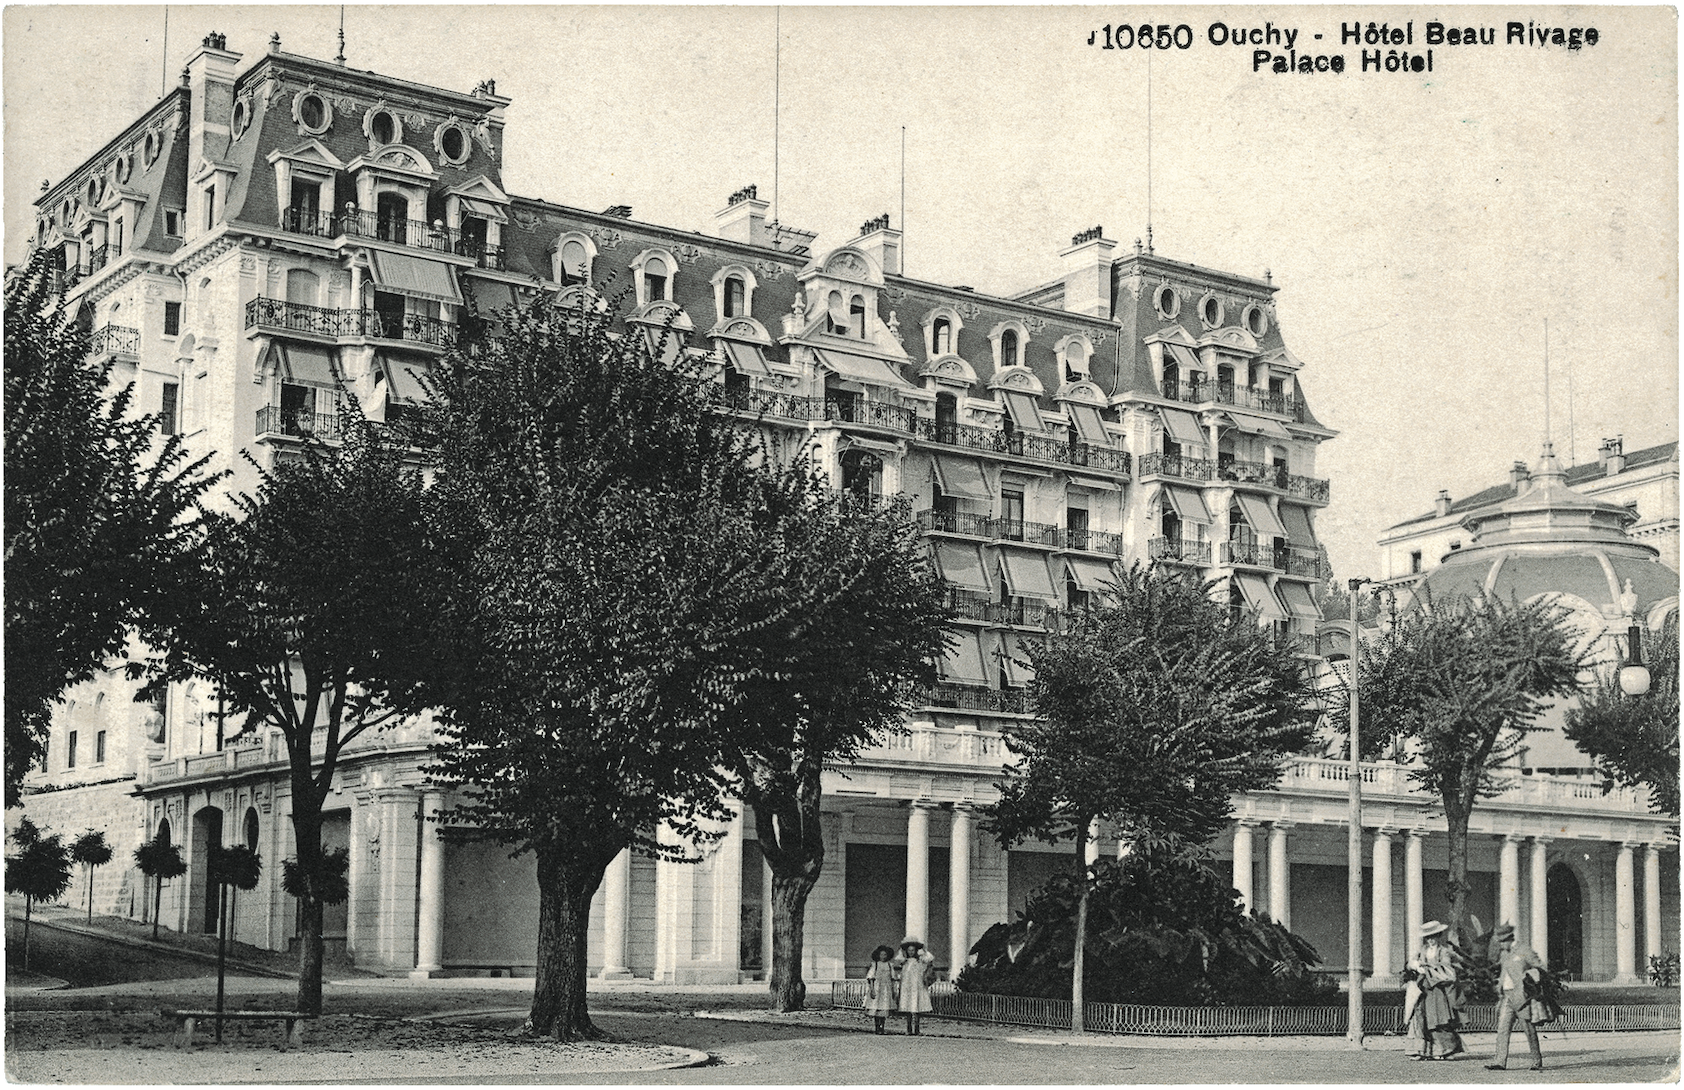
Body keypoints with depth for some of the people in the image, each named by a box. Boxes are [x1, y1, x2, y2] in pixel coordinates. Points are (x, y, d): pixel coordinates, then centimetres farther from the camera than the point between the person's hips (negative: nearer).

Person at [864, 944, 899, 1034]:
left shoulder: (890, 965, 9)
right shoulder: (875, 964, 1)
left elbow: (893, 978, 13)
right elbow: (871, 978, -2)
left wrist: (894, 990, 8)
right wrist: (872, 989, -10)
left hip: (887, 988, 2)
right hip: (877, 988, -2)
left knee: (884, 1009, -2)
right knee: (875, 1008, -5)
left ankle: (881, 1027, 3)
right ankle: (877, 1027, 2)